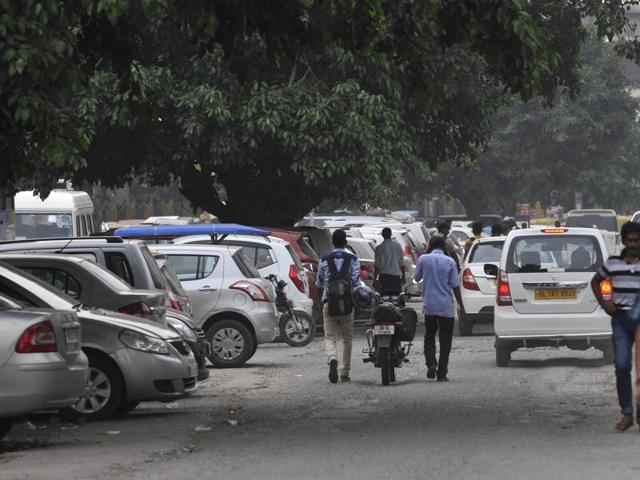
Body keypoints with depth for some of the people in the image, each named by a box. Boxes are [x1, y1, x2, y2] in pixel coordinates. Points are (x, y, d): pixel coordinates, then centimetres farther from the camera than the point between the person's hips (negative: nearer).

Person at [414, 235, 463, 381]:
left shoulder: (423, 259, -2)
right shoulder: (449, 262, -4)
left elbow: (417, 278, 11)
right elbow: (455, 285, -4)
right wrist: (461, 305, 4)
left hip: (429, 305, 1)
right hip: (446, 306, -1)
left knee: (429, 336, 16)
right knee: (445, 339, 6)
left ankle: (431, 363, -7)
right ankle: (442, 373, 3)